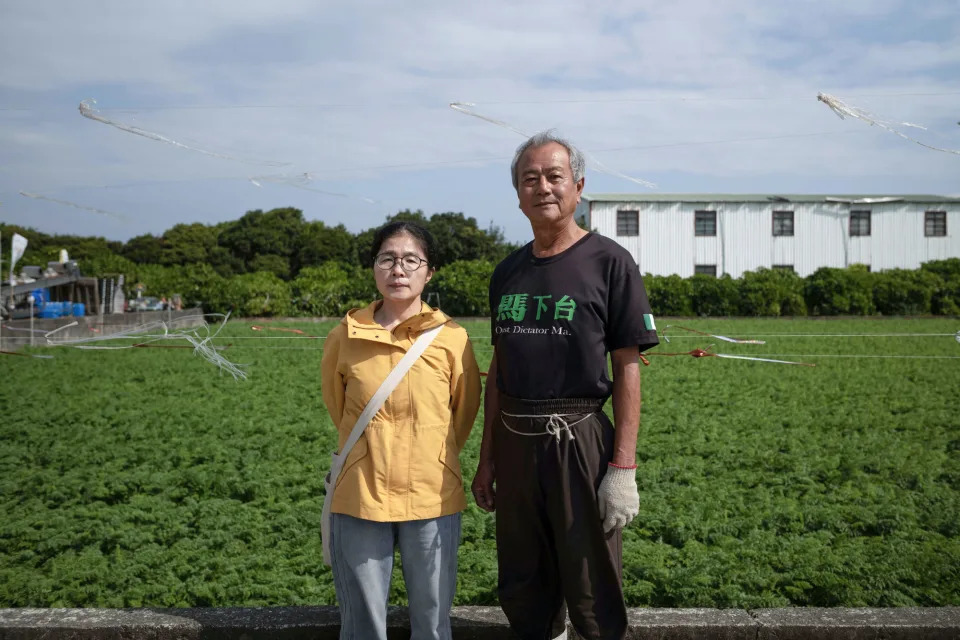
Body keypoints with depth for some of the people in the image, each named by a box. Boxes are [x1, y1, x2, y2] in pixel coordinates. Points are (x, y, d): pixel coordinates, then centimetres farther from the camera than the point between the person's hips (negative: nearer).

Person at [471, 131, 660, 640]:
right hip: (514, 442, 5)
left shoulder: (609, 263, -4)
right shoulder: (508, 272, 11)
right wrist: (486, 458, 15)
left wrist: (623, 468, -13)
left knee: (592, 596, 4)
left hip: (579, 441, -5)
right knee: (522, 592, 14)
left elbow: (627, 370, -7)